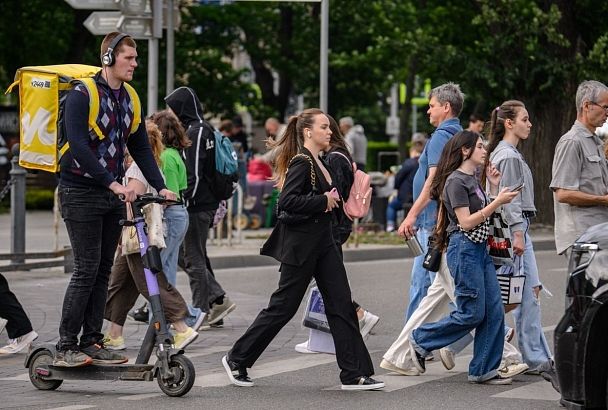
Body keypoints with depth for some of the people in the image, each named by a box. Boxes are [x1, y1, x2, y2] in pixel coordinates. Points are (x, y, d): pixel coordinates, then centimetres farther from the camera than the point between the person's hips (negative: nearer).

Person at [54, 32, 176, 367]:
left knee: (103, 271, 6)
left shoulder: (129, 100, 11)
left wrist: (160, 187, 2)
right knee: (86, 269, -11)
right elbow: (79, 145, -21)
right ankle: (66, 348, -7)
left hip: (112, 194, 7)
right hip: (81, 192, -7)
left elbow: (141, 148, 14)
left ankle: (92, 343, 11)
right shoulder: (82, 95, -12)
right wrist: (113, 183, -26)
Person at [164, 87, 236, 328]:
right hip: (207, 203, 10)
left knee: (194, 259, -2)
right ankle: (219, 300, 12)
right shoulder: (204, 129, 15)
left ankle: (201, 313, 4)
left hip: (197, 205, -10)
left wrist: (184, 203, -17)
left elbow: (193, 174, -19)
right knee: (190, 256, 14)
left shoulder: (195, 132, -14)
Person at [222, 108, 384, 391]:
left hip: (323, 242, 9)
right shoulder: (301, 162, -15)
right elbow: (287, 201, -26)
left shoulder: (319, 162, 12)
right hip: (301, 245, -9)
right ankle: (237, 359, 14)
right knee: (283, 307, 0)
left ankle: (354, 374, 4)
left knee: (341, 305, 3)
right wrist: (323, 201, -20)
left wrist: (333, 200, 3)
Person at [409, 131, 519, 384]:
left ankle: (483, 370, 6)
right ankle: (421, 340, 9)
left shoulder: (473, 180, 17)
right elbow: (466, 222, -16)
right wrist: (498, 202, -17)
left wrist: (494, 187, 12)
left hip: (480, 249, 9)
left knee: (494, 311, 3)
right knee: (471, 313, -7)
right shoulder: (456, 181, -11)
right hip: (464, 249, -9)